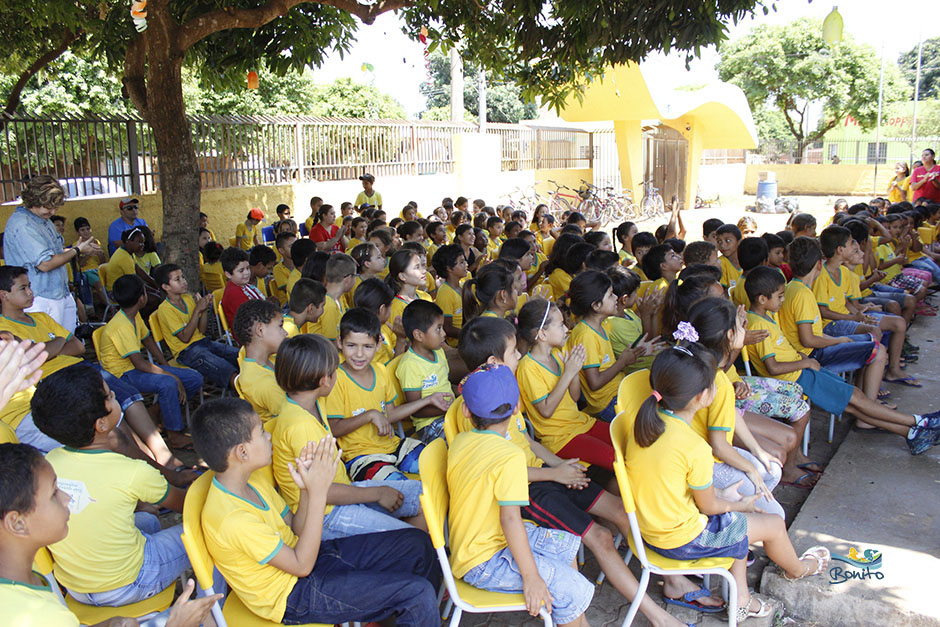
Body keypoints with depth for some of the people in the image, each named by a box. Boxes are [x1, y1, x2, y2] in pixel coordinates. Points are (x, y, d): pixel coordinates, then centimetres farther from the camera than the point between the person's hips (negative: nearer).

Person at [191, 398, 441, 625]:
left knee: (417, 544, 7)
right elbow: (302, 566, -24)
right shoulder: (233, 519, -31)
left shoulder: (251, 485, -2)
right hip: (293, 596, -9)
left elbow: (296, 532, 4)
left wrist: (306, 490, -15)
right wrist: (318, 493, -27)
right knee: (416, 593, -18)